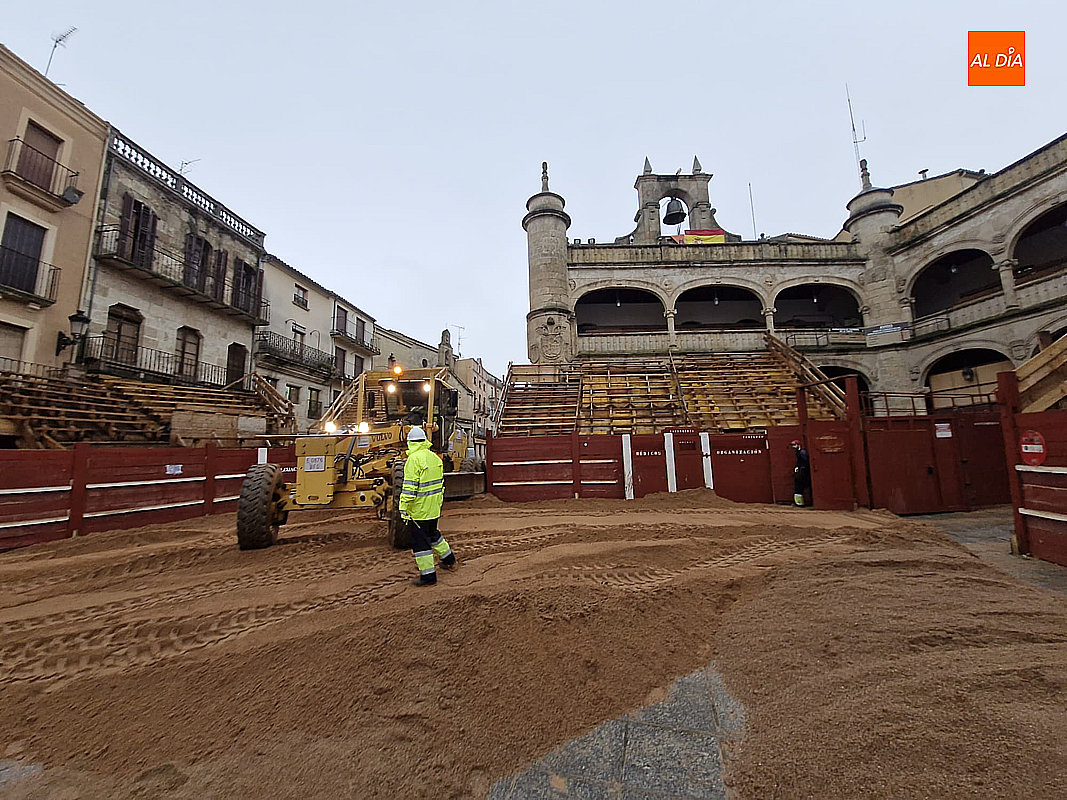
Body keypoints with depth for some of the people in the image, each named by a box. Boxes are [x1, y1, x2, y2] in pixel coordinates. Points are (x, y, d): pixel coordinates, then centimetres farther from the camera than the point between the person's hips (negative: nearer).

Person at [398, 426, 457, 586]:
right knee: (432, 534, 26)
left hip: (419, 509, -8)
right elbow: (440, 482, 15)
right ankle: (449, 560, 39)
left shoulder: (414, 459, -18)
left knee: (419, 541, 3)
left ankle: (428, 576, 9)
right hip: (434, 508, 8)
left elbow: (409, 487, -21)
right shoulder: (435, 457, 7)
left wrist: (404, 509, -14)